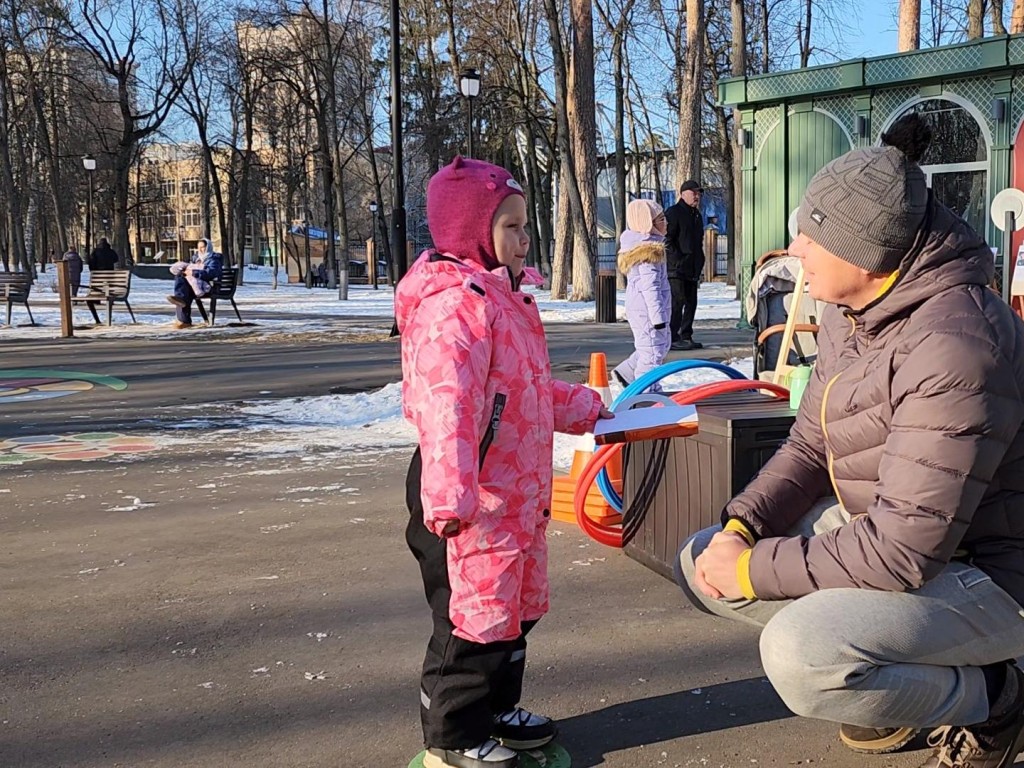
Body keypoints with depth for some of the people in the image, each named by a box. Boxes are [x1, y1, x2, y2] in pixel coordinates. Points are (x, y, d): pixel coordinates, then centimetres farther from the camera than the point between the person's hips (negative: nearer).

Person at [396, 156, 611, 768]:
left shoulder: (504, 297, 14)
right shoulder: (453, 303, -20)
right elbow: (444, 404, -32)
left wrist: (588, 409, 35)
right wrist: (448, 497, -39)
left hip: (515, 492, 11)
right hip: (471, 500, -10)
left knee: (516, 604, 20)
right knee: (473, 611, 1)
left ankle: (497, 711, 37)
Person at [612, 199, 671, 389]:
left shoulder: (641, 244, 14)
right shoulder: (649, 250, -18)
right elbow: (649, 286, -24)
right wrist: (658, 316, -22)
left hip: (638, 309, 10)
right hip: (648, 311, -10)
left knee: (661, 345, 23)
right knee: (652, 352, -2)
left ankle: (626, 372, 25)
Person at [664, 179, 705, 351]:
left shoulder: (697, 215, 20)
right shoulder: (673, 212, -8)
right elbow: (666, 239, -15)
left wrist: (699, 264, 18)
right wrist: (677, 258, -17)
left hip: (692, 270, 9)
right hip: (676, 269, -9)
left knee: (691, 302, 10)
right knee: (677, 302, -9)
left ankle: (686, 336, 18)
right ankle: (673, 338, -6)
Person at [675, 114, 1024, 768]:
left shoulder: (952, 346, -31)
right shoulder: (852, 313, 0)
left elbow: (904, 551, -33)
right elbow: (811, 449, 8)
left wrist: (755, 568, -22)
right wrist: (739, 526, -10)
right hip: (881, 533, 9)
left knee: (801, 656, -33)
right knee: (702, 562, 4)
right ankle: (896, 677, 11)